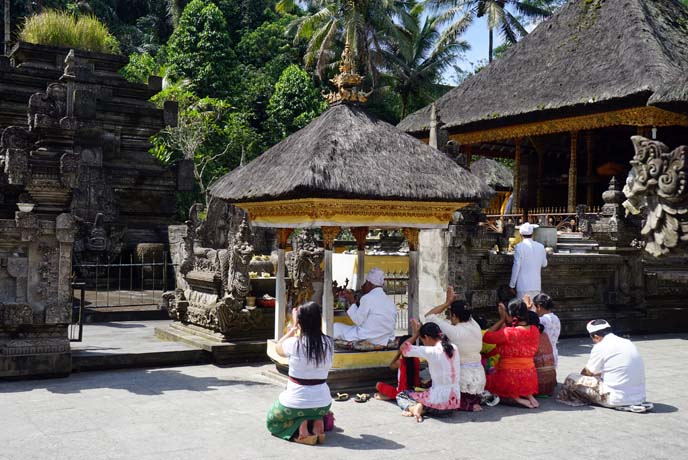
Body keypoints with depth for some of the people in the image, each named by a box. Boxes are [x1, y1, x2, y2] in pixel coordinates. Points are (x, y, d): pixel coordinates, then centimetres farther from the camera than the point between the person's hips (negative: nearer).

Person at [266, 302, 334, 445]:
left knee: (272, 420, 27)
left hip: (295, 403, -4)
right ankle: (317, 423, 5)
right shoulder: (328, 343, -10)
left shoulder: (294, 344, -19)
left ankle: (300, 427, -3)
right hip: (323, 403, 4)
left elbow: (278, 348, 4)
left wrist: (293, 329, 14)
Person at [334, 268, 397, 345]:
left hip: (369, 339, -7)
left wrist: (352, 302, 2)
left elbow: (358, 321, -10)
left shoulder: (367, 298, -13)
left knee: (336, 326, 6)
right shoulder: (391, 301, 6)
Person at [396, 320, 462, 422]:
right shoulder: (454, 348, 2)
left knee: (401, 395, 18)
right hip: (455, 403, 6)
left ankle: (413, 407, -11)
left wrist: (416, 334, 10)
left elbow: (404, 348, -6)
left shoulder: (431, 352, -16)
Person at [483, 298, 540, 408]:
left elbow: (486, 337, -7)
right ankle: (528, 395, 8)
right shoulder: (535, 331, 1)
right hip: (530, 380, 7)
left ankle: (515, 398, -2)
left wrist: (501, 320, -2)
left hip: (510, 380, -7)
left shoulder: (508, 333, -20)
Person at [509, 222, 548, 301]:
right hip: (536, 285, 5)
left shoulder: (519, 247, -9)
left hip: (523, 286, -4)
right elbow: (544, 264, 19)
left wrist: (512, 285, -2)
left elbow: (516, 267, -9)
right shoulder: (540, 247, 5)